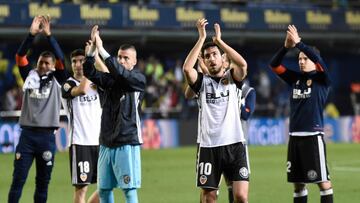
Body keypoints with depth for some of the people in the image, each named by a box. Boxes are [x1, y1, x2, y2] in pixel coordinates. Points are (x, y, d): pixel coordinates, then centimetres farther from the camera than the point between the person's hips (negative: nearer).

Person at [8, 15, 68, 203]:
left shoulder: (56, 79, 5)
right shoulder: (30, 75, 7)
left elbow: (60, 59, -10)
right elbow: (20, 56, -5)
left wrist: (49, 35, -15)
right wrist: (32, 34, -16)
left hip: (47, 136, 0)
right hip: (27, 134, 0)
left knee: (43, 182, 6)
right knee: (18, 179, -3)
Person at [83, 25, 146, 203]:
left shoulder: (138, 79, -2)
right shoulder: (110, 79, 12)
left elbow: (119, 72, -19)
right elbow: (89, 72, 0)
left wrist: (101, 49, -19)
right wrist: (93, 47, -12)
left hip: (127, 143, -6)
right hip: (106, 143, 6)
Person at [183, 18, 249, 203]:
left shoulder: (232, 78, 8)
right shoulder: (202, 81, 8)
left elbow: (242, 64, -13)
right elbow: (186, 68, -12)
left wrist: (219, 40, -7)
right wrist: (202, 38, -10)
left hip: (234, 144, -1)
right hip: (209, 146, 1)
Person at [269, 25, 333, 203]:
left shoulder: (322, 80, -2)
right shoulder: (295, 79, 12)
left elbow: (318, 60, -20)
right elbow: (274, 65, 4)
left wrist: (299, 43, -23)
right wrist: (286, 47, -12)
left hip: (313, 136, -6)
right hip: (294, 136, 6)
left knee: (322, 179, -5)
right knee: (298, 182, 9)